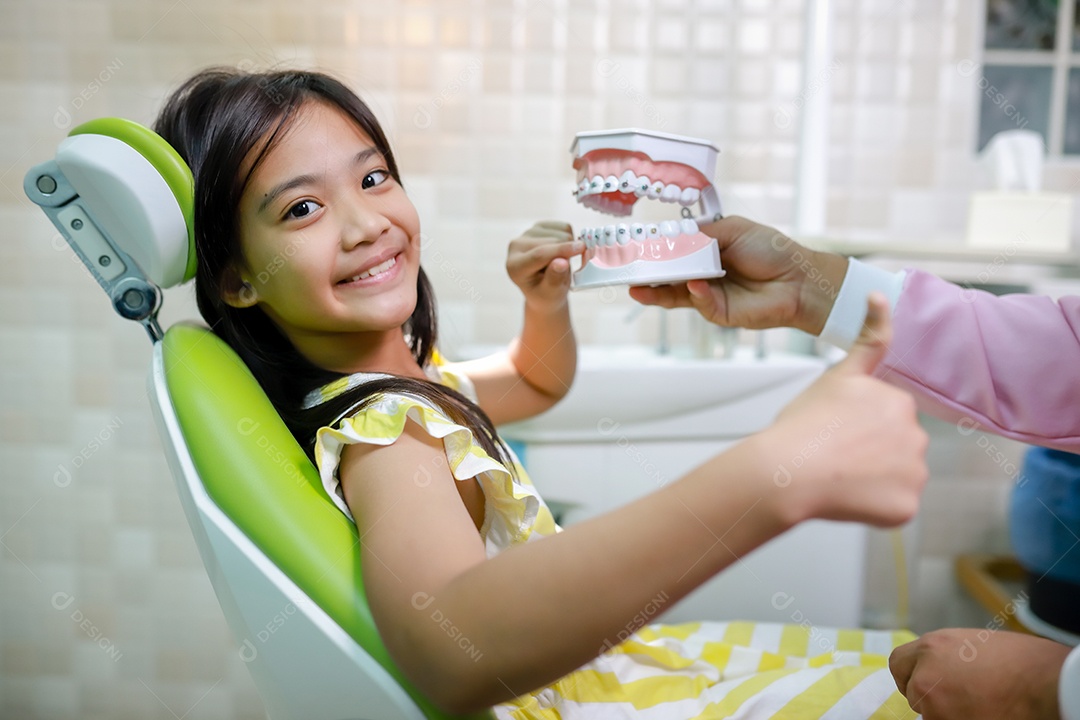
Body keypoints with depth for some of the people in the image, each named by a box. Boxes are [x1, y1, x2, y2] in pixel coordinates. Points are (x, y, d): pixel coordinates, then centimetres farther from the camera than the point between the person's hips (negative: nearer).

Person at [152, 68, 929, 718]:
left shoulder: (410, 384, 2)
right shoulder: (380, 434, -28)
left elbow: (538, 382, 21)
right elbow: (452, 648, -49)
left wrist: (547, 301, -4)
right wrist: (779, 473, -57)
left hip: (593, 650, 9)